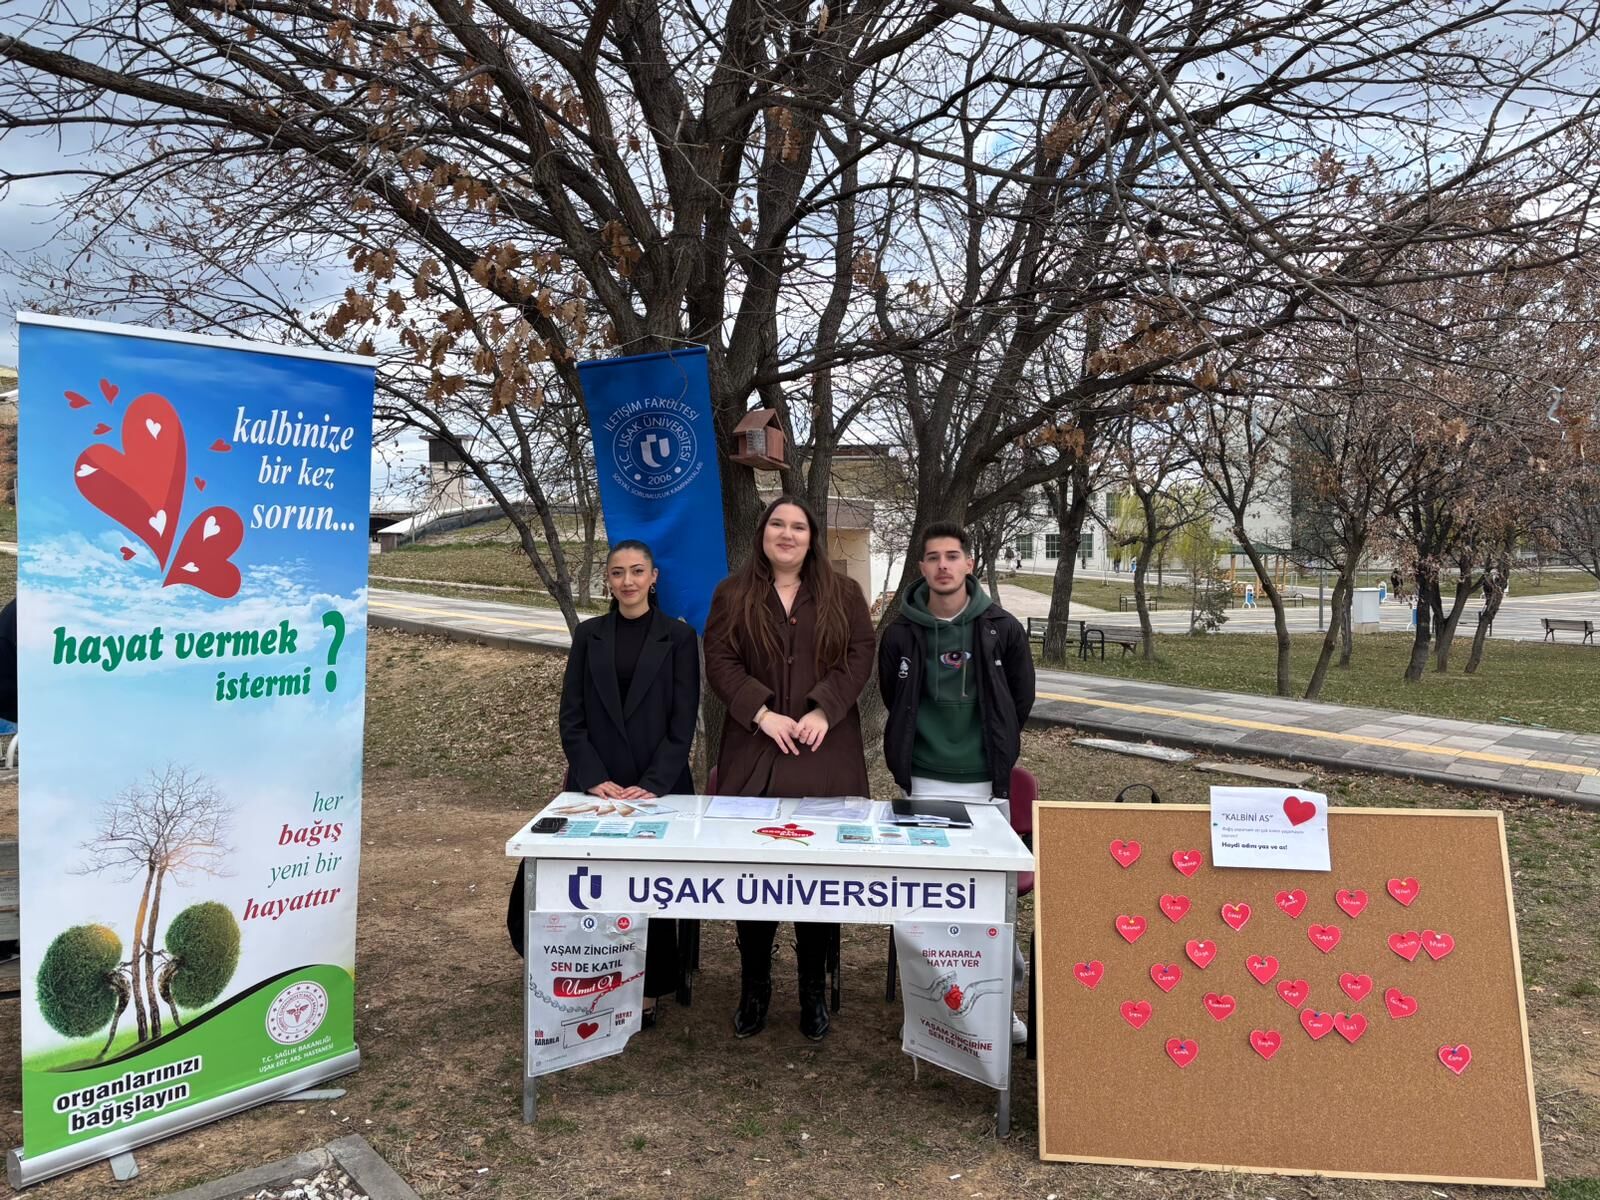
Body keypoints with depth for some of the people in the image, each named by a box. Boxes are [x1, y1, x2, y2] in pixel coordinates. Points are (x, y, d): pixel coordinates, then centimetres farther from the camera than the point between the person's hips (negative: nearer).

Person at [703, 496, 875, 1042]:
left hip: (826, 753, 0)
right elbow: (720, 661, 0)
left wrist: (823, 711, -12)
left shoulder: (843, 593, 8)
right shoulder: (733, 594, 7)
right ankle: (754, 988, 21)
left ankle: (813, 991, 19)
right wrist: (762, 713, -12)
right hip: (754, 751, 0)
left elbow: (860, 656, 1)